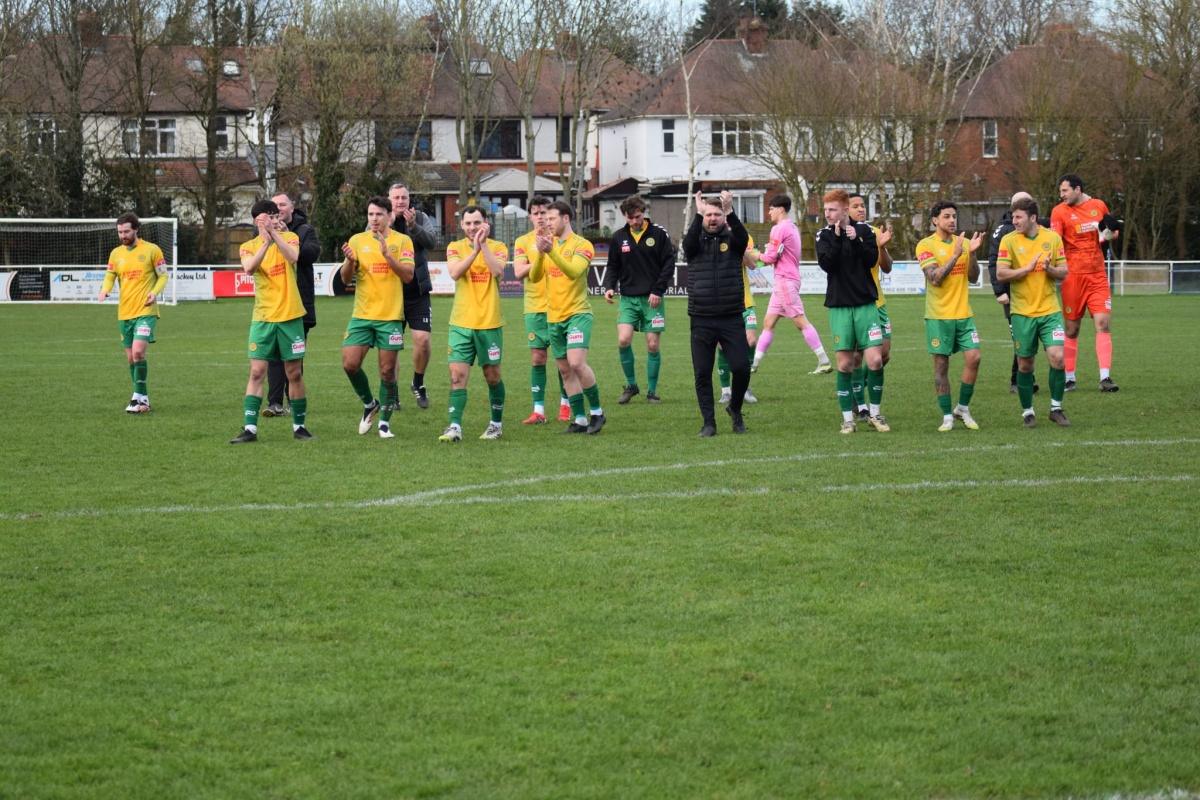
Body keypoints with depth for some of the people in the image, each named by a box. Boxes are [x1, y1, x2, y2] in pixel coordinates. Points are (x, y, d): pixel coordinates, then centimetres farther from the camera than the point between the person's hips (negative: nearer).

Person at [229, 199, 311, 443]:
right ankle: (250, 428, -7)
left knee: (294, 373, 5)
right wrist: (267, 242, -28)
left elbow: (293, 257, -21)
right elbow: (249, 268, -19)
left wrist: (274, 234, -29)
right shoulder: (249, 247, 4)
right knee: (257, 372, -7)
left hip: (290, 315, 0)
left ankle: (299, 425, 17)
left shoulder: (289, 237, 2)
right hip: (262, 319, 0)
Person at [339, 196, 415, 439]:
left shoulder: (402, 241, 0)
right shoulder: (357, 240, 6)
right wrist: (349, 261, -17)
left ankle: (384, 422, 11)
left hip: (390, 316, -2)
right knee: (350, 364, -7)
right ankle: (369, 404, 18)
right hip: (361, 316, 2)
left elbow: (408, 275, -10)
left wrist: (387, 254, -22)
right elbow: (346, 279, 4)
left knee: (387, 371, -1)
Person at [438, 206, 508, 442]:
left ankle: (497, 423, 24)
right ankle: (455, 427, -11)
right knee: (457, 374, -8)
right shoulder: (455, 247, 5)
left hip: (490, 323, -1)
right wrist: (475, 249, -22)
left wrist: (483, 244, -19)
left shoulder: (497, 247, 1)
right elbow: (454, 272, -15)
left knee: (492, 375, 8)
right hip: (461, 323, 1)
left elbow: (498, 271, -19)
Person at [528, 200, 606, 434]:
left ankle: (597, 412, -5)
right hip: (554, 316, 6)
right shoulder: (548, 244, 10)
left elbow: (573, 272, -23)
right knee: (565, 370, 7)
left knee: (576, 363, -20)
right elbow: (534, 277, 1)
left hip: (577, 313, -6)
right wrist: (540, 253, -16)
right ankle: (579, 419, 13)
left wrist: (551, 251, -33)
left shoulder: (581, 245, -7)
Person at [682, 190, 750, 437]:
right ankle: (708, 423, 10)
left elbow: (743, 237, -17)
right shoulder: (696, 242, 6)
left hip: (731, 319, 0)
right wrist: (698, 214, -30)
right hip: (701, 321, 0)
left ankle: (735, 409, 19)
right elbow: (689, 242, -17)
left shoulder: (731, 239, 5)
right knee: (702, 373, 1)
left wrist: (730, 213, -33)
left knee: (741, 368, -7)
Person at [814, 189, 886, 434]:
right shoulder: (824, 235, 2)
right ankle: (848, 418, 8)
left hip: (866, 303, 0)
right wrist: (837, 238, -19)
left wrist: (856, 240, -19)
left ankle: (874, 413, 10)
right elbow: (826, 264, -12)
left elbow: (872, 259, -8)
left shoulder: (863, 229, 3)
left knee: (875, 360, -6)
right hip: (839, 306, 0)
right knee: (844, 364, 0)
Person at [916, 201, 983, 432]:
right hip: (939, 315, -4)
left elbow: (973, 277, 5)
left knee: (973, 357, -7)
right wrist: (955, 255, -21)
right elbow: (935, 278, -16)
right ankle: (947, 416, 8)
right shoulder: (926, 245, -6)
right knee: (941, 364, -1)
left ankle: (963, 408, 10)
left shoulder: (963, 242, 8)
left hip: (963, 313, 4)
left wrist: (972, 253, -10)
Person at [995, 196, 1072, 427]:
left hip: (1050, 310, 1)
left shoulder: (1052, 238, 2)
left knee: (1058, 357, -12)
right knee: (1025, 364, 4)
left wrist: (1049, 269, -16)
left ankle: (1056, 408, 4)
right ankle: (1027, 412, 19)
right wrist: (1028, 269, -17)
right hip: (1022, 312, -1)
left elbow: (1064, 272, 4)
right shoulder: (1009, 241, -4)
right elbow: (1000, 273, -10)